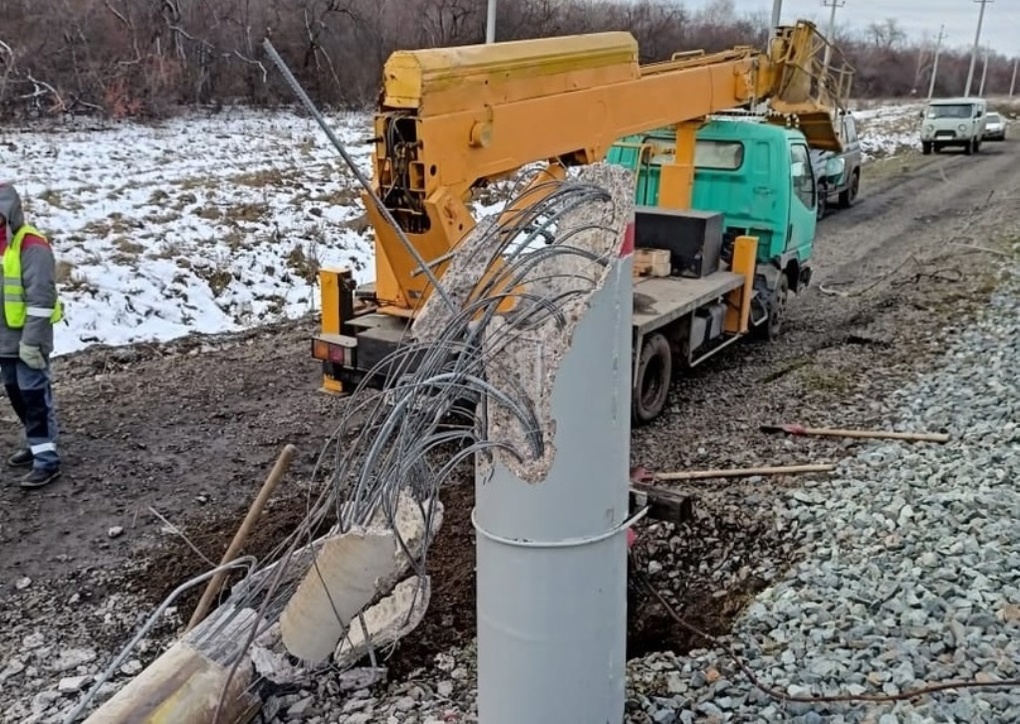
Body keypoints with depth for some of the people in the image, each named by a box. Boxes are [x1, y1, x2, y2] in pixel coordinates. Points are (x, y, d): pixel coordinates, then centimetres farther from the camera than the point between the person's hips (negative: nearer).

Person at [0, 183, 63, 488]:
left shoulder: (31, 245, -17)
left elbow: (41, 298, -20)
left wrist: (31, 341, -21)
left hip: (26, 339, -8)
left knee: (35, 396, -4)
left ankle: (46, 459, 2)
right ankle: (38, 444, 31)